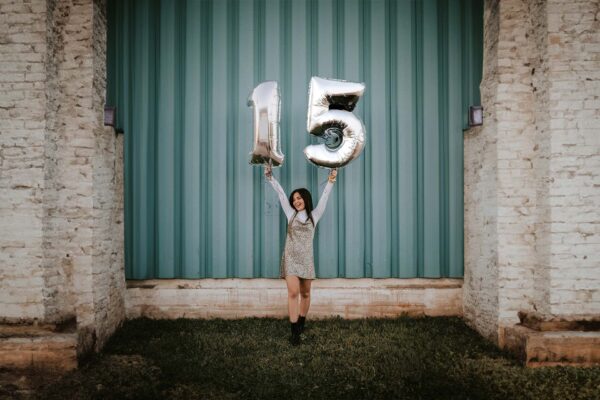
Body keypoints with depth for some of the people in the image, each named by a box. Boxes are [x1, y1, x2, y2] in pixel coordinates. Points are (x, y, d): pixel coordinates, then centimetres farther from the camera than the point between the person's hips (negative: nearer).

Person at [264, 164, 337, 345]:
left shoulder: (314, 216, 9)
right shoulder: (291, 214, 10)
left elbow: (324, 198, 6)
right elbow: (281, 194, 9)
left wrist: (331, 181, 1)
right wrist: (270, 177, 8)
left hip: (306, 258, 1)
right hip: (291, 257, -1)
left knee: (305, 293, 9)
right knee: (293, 292, -10)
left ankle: (301, 323, 27)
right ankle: (295, 331, -10)